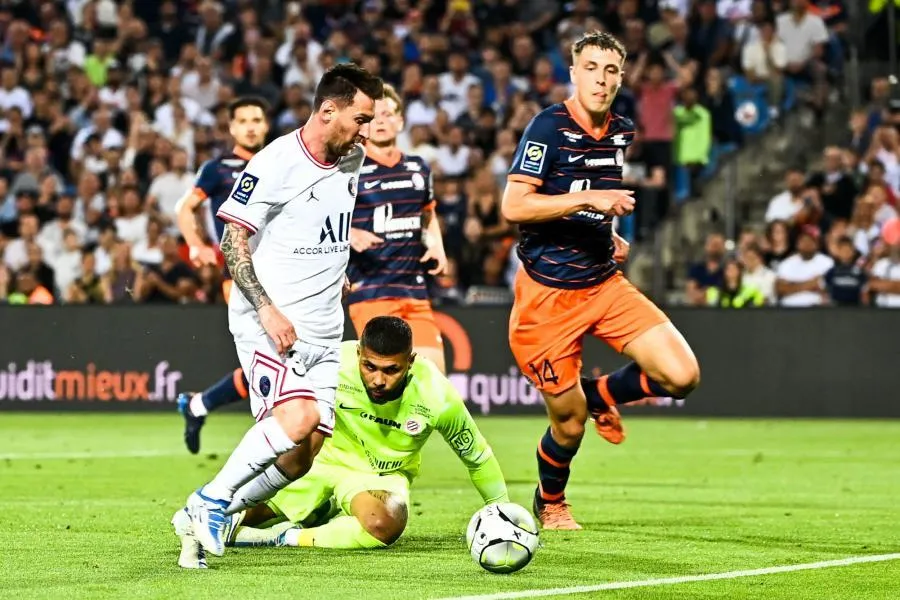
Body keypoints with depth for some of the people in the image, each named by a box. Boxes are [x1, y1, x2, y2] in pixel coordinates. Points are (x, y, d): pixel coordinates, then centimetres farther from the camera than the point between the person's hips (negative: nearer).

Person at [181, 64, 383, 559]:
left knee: (303, 456, 1)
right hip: (267, 322, -7)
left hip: (322, 331, 7)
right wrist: (267, 309, -20)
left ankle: (223, 516, 19)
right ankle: (210, 500, -12)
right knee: (298, 417, -28)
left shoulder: (353, 159, 10)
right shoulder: (274, 164, -13)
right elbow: (232, 238, -12)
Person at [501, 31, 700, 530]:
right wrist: (587, 199, -28)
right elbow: (513, 207, -21)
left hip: (604, 283, 5)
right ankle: (550, 502, 34)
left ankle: (601, 394, 19)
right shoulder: (549, 126, -13)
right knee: (569, 424, 1)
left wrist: (610, 236, 10)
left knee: (681, 376, -12)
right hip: (548, 292, -5)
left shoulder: (621, 133, 8)